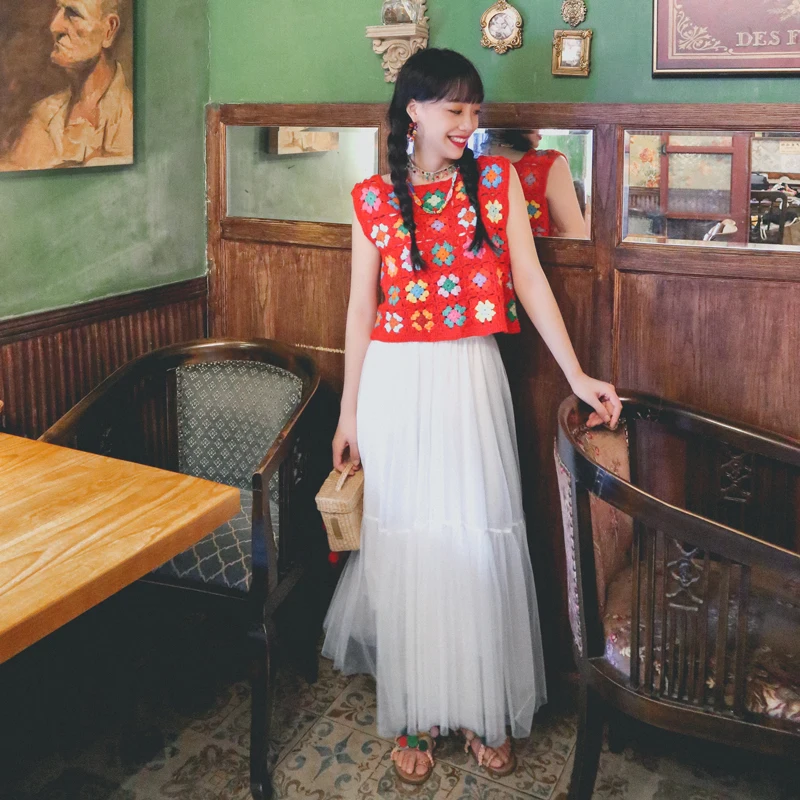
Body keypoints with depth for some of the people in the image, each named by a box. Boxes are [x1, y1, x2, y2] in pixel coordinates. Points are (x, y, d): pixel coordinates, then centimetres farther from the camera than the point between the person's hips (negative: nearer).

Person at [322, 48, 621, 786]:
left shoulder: (498, 181, 4)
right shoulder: (375, 198, 2)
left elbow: (531, 283, 1)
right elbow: (361, 309, 5)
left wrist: (578, 375, -4)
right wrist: (349, 413, 5)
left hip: (472, 380, 1)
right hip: (397, 385, 0)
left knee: (480, 542, 5)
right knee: (406, 545, 7)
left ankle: (483, 710, 23)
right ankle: (414, 716, 23)